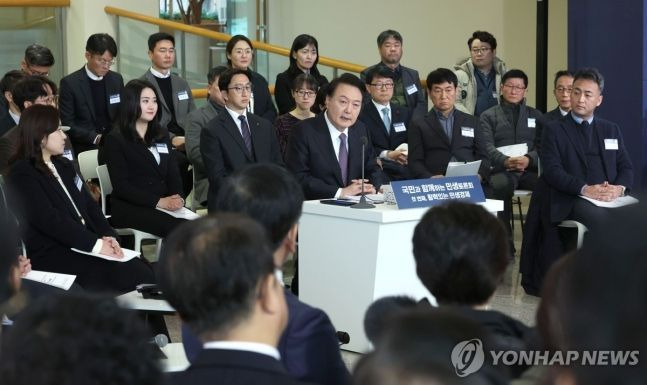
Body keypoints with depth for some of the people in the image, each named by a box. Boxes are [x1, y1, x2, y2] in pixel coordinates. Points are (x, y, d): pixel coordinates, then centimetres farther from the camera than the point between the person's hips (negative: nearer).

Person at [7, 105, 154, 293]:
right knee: (126, 276, -25)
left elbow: (89, 204, 14)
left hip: (83, 245, 8)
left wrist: (108, 236, -5)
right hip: (51, 254, -8)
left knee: (144, 271, -16)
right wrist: (95, 244, -17)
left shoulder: (64, 166, 20)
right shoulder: (22, 174, -6)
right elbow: (48, 220, -16)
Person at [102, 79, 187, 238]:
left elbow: (173, 174, 17)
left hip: (165, 205, 5)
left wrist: (178, 198, -7)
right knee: (179, 228, -34)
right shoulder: (115, 140, 3)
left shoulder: (162, 136, 23)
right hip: (128, 207, -5)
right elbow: (121, 186, -6)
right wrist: (159, 201, -17)